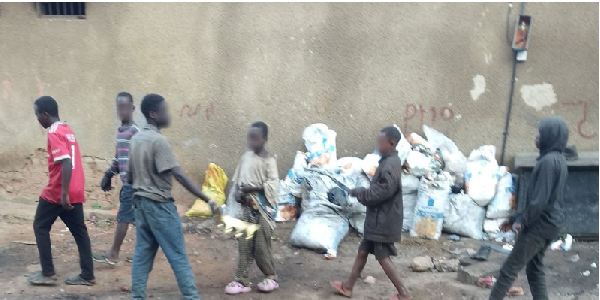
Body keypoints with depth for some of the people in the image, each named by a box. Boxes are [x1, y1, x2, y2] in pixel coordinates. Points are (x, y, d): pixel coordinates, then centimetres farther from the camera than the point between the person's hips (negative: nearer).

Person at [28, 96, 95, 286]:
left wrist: (63, 193, -26)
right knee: (79, 231, 8)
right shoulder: (67, 130, 13)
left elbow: (66, 163, -25)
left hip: (57, 193, -8)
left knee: (40, 227, 9)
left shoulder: (54, 134, -14)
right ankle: (87, 275, 10)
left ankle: (48, 273, 10)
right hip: (75, 192, 8)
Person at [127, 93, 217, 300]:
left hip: (140, 203, 8)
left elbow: (129, 176, 13)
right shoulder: (159, 140, -17)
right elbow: (180, 176, -22)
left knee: (142, 255, 10)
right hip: (160, 205, -8)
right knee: (178, 256, -1)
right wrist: (207, 199, -21)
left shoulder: (135, 139, 9)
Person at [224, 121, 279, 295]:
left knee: (261, 245, 1)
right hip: (247, 207, 6)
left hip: (263, 208, -5)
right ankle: (242, 281, 12)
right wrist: (237, 192, -8)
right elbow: (237, 179, 11)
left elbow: (272, 184, -18)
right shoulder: (246, 157, 7)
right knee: (244, 244, 6)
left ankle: (271, 278, 20)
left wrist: (252, 188, -22)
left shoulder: (268, 160, -10)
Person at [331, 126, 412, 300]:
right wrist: (361, 193, 3)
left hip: (383, 219, -10)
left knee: (383, 257, 0)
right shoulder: (388, 161, 11)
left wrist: (359, 193, -12)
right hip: (378, 218, 10)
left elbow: (383, 191, -24)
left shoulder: (391, 164, -21)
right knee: (362, 252, 16)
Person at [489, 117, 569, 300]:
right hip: (549, 223, 10)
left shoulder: (549, 161, -18)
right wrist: (516, 219, 18)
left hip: (541, 224, -9)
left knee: (510, 268, -3)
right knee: (535, 268, 15)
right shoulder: (558, 159, 13)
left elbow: (539, 199, -21)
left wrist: (522, 221, -9)